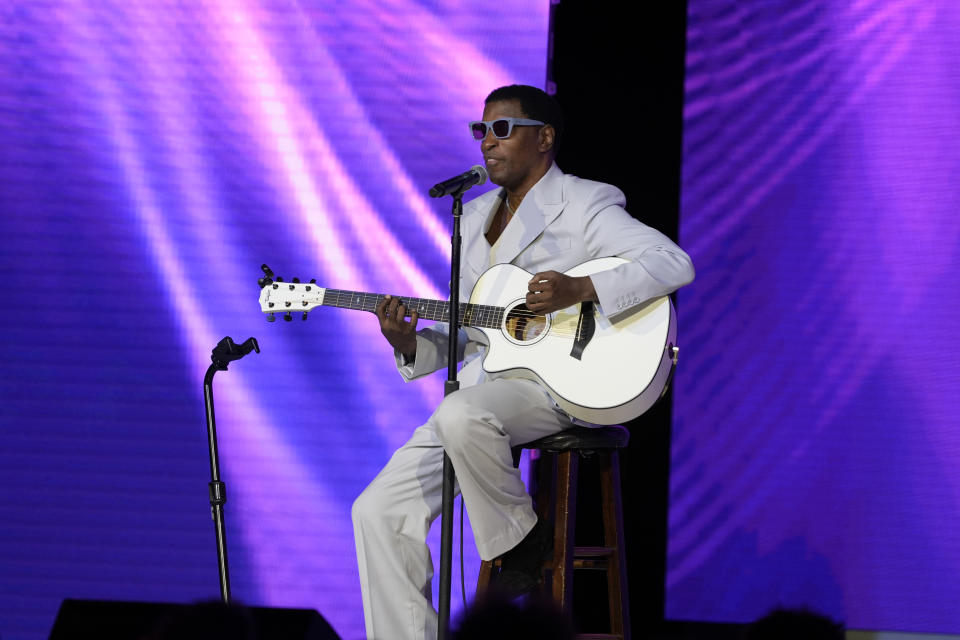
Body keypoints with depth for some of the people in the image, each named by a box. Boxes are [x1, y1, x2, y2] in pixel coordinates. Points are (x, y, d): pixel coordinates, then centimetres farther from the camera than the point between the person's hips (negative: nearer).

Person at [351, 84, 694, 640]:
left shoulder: (583, 208, -2)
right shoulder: (475, 217, 20)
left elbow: (675, 264, -16)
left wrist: (582, 290, -25)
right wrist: (413, 345, 0)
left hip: (555, 383, -7)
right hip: (482, 383, 7)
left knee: (462, 415, -38)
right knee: (379, 511, -5)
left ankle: (525, 543, -14)